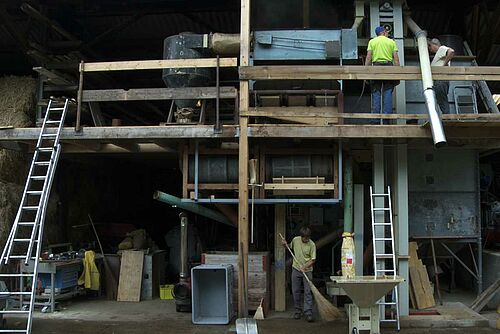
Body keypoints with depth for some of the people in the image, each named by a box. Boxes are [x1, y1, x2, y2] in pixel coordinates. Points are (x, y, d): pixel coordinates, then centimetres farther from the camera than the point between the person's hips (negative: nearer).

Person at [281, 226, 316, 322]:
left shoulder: (312, 244, -12)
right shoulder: (295, 240, -3)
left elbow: (313, 260, -10)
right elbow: (291, 248, 20)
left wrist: (305, 267, -23)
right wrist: (286, 245, 0)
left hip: (307, 271, -3)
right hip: (296, 269, 3)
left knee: (307, 292, -6)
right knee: (295, 291, 7)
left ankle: (308, 312, -6)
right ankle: (298, 311, 19)